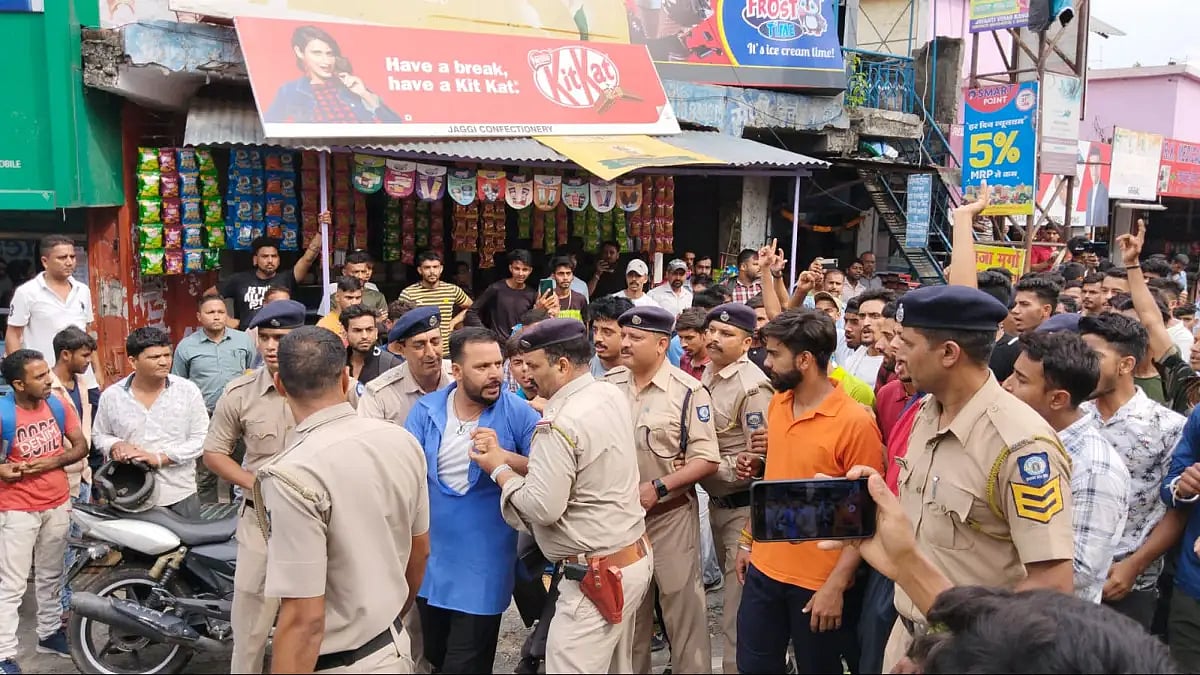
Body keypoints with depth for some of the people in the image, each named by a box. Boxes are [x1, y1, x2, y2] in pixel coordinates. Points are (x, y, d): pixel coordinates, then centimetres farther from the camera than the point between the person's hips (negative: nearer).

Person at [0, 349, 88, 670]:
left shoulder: (59, 405, -5)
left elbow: (81, 447, 1)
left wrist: (53, 462, -16)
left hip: (58, 504, 5)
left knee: (51, 576, 19)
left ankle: (49, 633, 35)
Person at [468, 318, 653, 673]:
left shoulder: (560, 423, -21)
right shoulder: (612, 395, 4)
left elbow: (543, 508, -21)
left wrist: (499, 469, -6)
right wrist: (507, 457, 7)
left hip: (597, 575, -9)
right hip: (634, 555, 9)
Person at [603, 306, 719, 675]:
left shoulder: (687, 391, -13)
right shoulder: (608, 384, 0)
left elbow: (706, 459, -14)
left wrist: (658, 488, -21)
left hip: (670, 514, -4)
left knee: (682, 605, 6)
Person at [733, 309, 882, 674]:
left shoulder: (855, 421, -18)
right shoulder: (777, 405, 3)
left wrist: (836, 584, -18)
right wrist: (747, 539, 14)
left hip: (819, 581, -6)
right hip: (764, 568, 6)